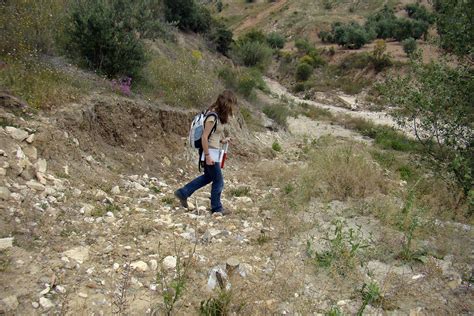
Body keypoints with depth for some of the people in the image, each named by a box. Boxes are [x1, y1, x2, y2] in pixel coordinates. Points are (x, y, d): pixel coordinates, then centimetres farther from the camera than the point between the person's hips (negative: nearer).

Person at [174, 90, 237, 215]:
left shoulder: (218, 115, 6)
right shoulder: (212, 117, -22)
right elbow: (204, 137, -22)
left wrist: (222, 140, 7)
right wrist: (207, 156, -20)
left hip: (214, 151, 10)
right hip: (210, 152, -10)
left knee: (208, 177, 24)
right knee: (218, 181, 5)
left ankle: (183, 193, 30)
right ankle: (216, 208, 22)